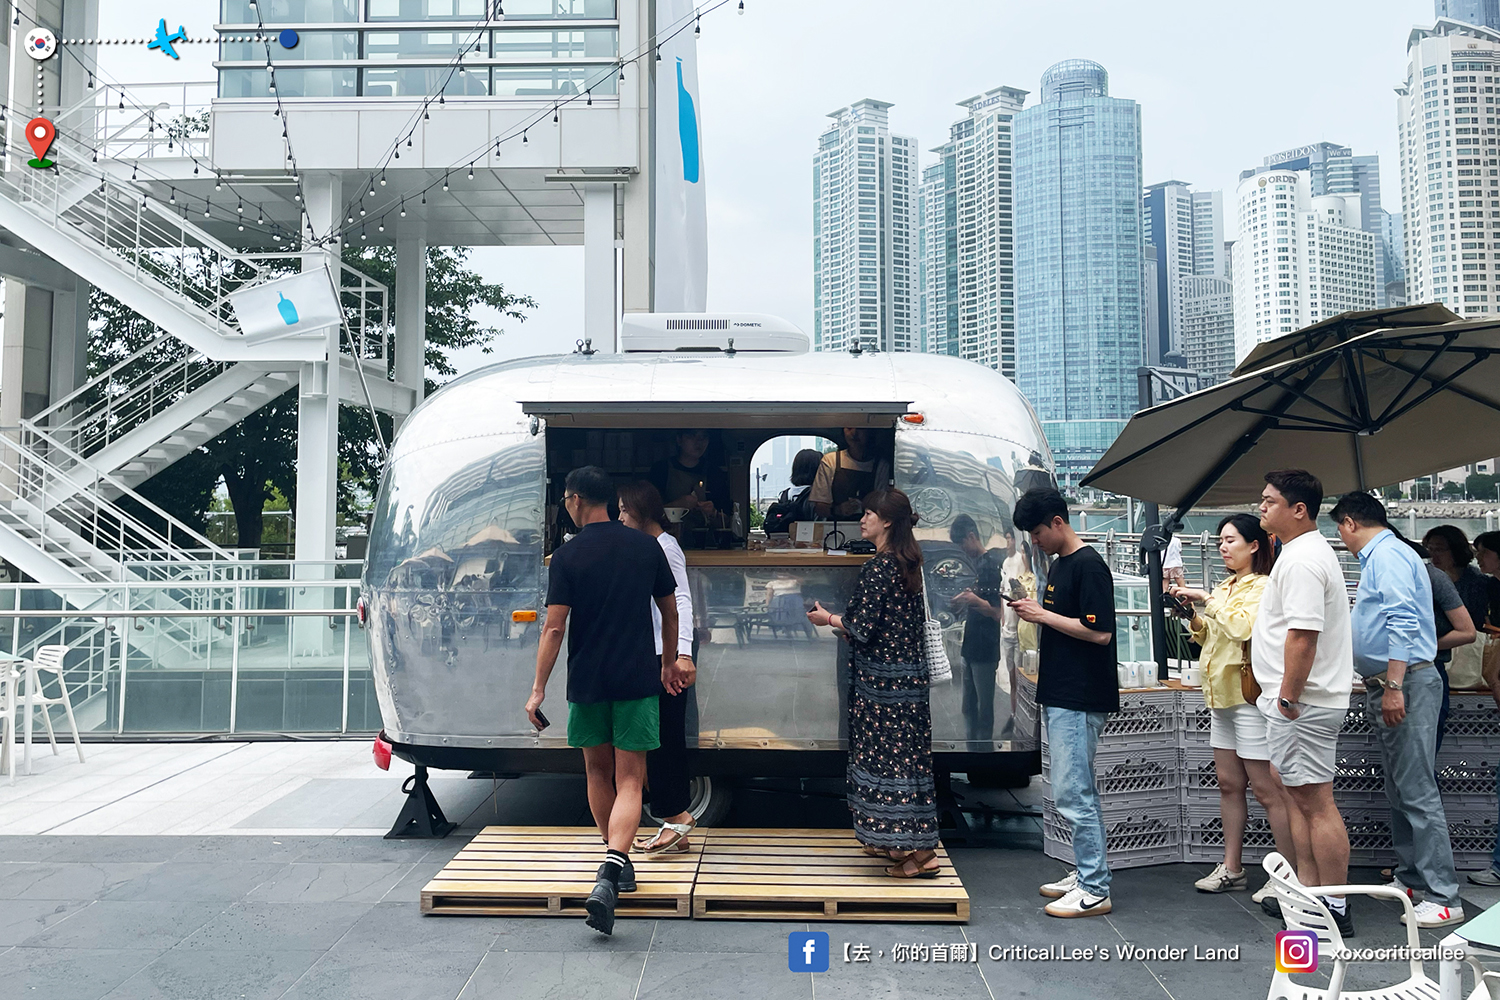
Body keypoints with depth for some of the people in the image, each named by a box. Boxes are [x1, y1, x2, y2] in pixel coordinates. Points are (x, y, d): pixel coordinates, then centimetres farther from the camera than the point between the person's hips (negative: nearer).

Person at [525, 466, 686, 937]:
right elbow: (670, 612, 11)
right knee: (628, 781, 0)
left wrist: (538, 689, -4)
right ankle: (611, 871, -19)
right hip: (638, 679, 1)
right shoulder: (646, 547, 3)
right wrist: (669, 662, 26)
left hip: (587, 682, 0)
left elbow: (554, 627, -9)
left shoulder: (567, 556, -5)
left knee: (598, 772, 18)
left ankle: (618, 864, 29)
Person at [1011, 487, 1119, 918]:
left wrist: (1044, 615, -16)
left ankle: (1094, 891, 1)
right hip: (1061, 696, 10)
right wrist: (1033, 613, 8)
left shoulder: (1089, 566, -14)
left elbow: (1099, 632, -20)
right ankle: (1086, 874, 24)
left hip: (1080, 700, -10)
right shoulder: (1059, 565, 15)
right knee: (1080, 792, 15)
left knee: (1072, 793, -7)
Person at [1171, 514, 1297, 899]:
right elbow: (1212, 637, 24)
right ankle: (1231, 868, 21)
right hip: (1222, 696, 9)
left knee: (1268, 789, -4)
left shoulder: (1263, 587, -10)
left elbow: (1243, 626, -26)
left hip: (1250, 696, -9)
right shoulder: (1226, 587, 17)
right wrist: (1193, 618, 6)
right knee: (1229, 784, 13)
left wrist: (1208, 600, -18)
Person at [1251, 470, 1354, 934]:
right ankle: (1309, 889, 26)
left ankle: (1335, 909, 3)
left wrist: (1288, 696, -21)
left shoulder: (1302, 560, -19)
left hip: (1303, 704, -11)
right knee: (1296, 792, 17)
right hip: (1300, 701, 11)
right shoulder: (1307, 552, 16)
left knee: (1315, 801, -5)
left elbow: (1303, 634, -26)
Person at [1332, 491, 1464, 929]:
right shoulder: (1379, 557, 18)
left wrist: (1394, 687, -26)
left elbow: (1404, 623, -23)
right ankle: (1410, 878, 24)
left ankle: (1444, 899, -7)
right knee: (1400, 790, 15)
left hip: (1406, 684, -11)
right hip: (1388, 686, 11)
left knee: (1417, 792, -10)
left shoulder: (1388, 555, -13)